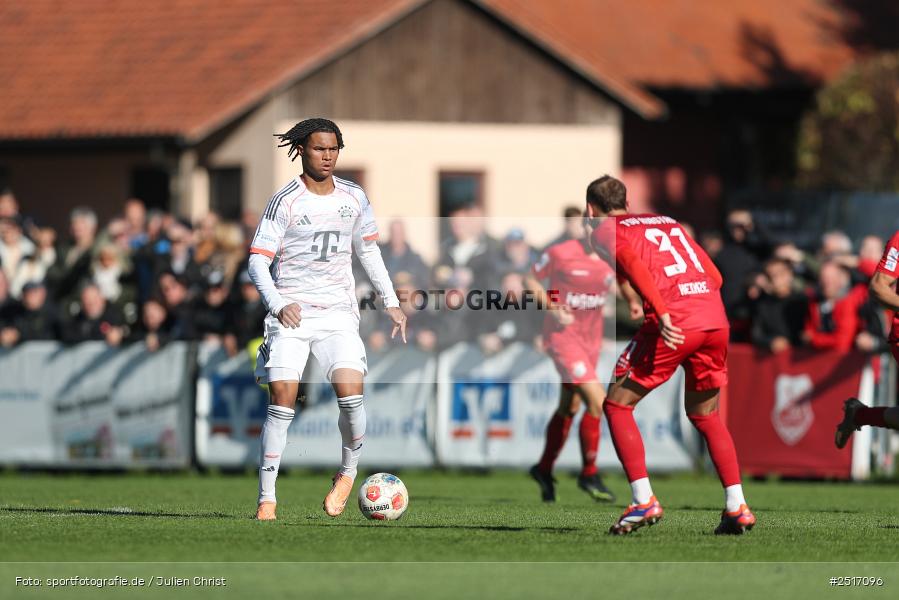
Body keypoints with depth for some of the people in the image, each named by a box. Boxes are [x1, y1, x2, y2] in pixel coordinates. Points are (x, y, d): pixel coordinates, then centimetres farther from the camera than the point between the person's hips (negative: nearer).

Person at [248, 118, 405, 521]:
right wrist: (278, 305, -24)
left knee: (351, 394, -17)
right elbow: (257, 261, -9)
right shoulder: (285, 201, -6)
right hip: (291, 315, -3)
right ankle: (267, 498, -5)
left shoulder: (354, 198, 8)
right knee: (282, 402, -12)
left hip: (338, 312, 3)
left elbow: (368, 251, 21)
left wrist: (391, 303, 17)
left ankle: (347, 472, 8)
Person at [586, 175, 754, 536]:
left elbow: (631, 262, -11)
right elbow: (714, 276, 24)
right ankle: (736, 506, 11)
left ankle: (644, 502, -2)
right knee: (704, 413, 22)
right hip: (716, 318, 6)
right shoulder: (669, 223, 30)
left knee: (617, 405, 8)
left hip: (673, 325, -6)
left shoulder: (604, 232, 11)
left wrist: (662, 314, -21)